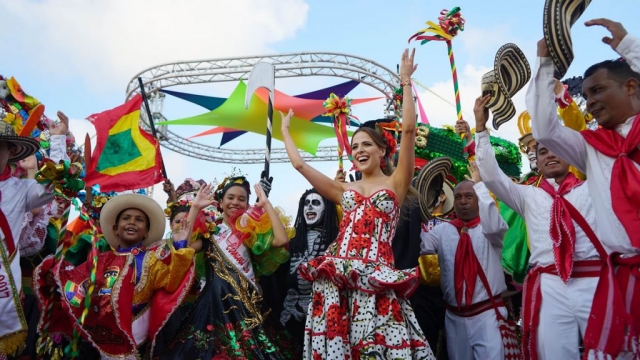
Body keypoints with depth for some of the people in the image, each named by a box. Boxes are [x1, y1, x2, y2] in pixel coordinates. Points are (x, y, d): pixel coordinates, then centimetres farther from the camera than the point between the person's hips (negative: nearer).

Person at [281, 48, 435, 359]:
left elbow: (409, 129, -3)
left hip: (375, 276, -3)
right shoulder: (344, 190, 18)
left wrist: (405, 81, 0)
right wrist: (285, 130, 29)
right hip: (338, 276, 4)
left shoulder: (395, 183, 8)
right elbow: (299, 164, 18)